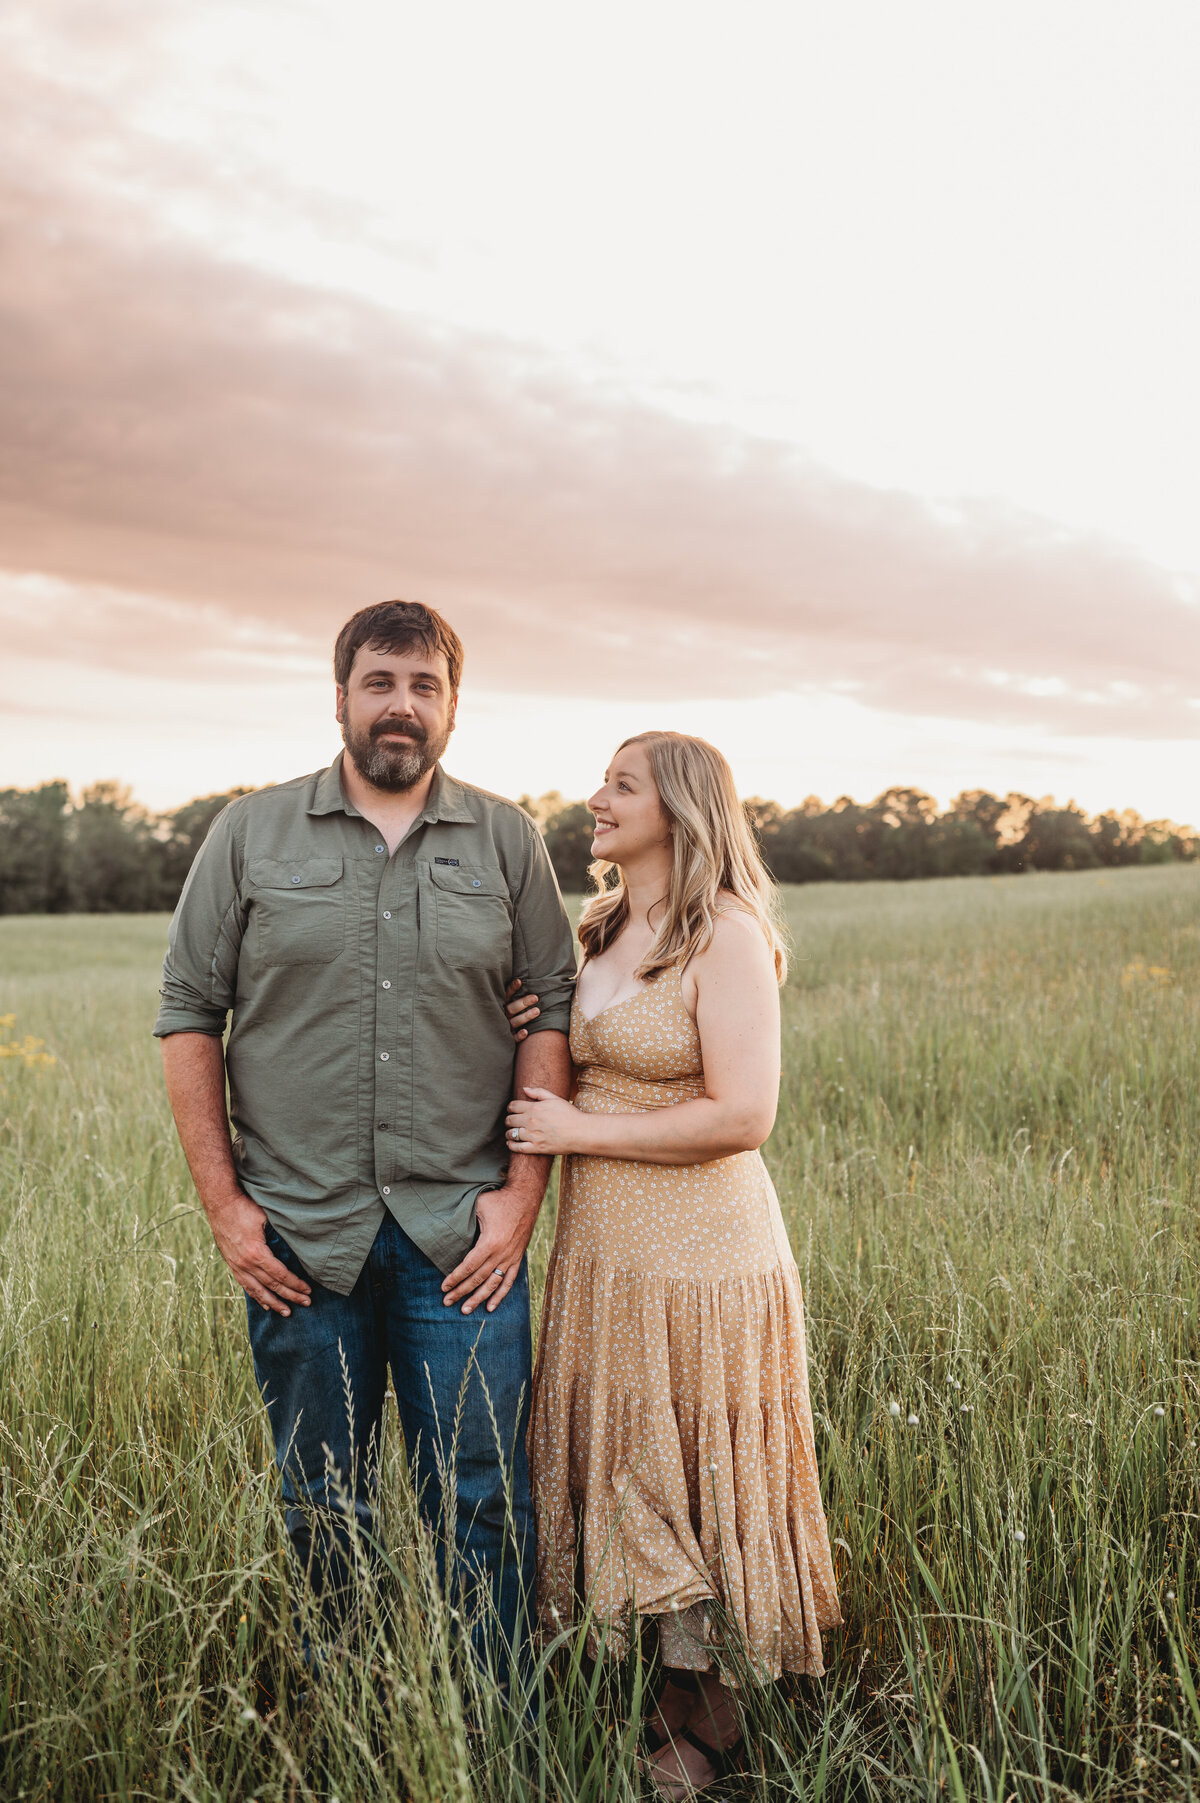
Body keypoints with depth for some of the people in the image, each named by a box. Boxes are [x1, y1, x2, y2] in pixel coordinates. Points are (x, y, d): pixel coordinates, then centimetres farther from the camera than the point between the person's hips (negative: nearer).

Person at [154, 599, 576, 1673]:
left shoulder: (508, 842, 5)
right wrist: (222, 1200, -2)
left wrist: (524, 1186, -4)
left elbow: (555, 1010, 5)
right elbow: (189, 1014, 4)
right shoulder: (251, 834, 4)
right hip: (298, 1231, 1)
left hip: (460, 1232, 0)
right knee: (322, 1505, 12)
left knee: (481, 1504, 4)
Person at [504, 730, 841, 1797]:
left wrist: (579, 1131, -15)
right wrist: (540, 1038, 3)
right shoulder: (609, 934, 11)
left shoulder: (727, 935, -14)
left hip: (696, 1250, -8)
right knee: (625, 1475, 15)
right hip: (606, 1248, 8)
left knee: (691, 1487, 6)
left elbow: (742, 1116, -22)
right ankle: (663, 1701, 33)